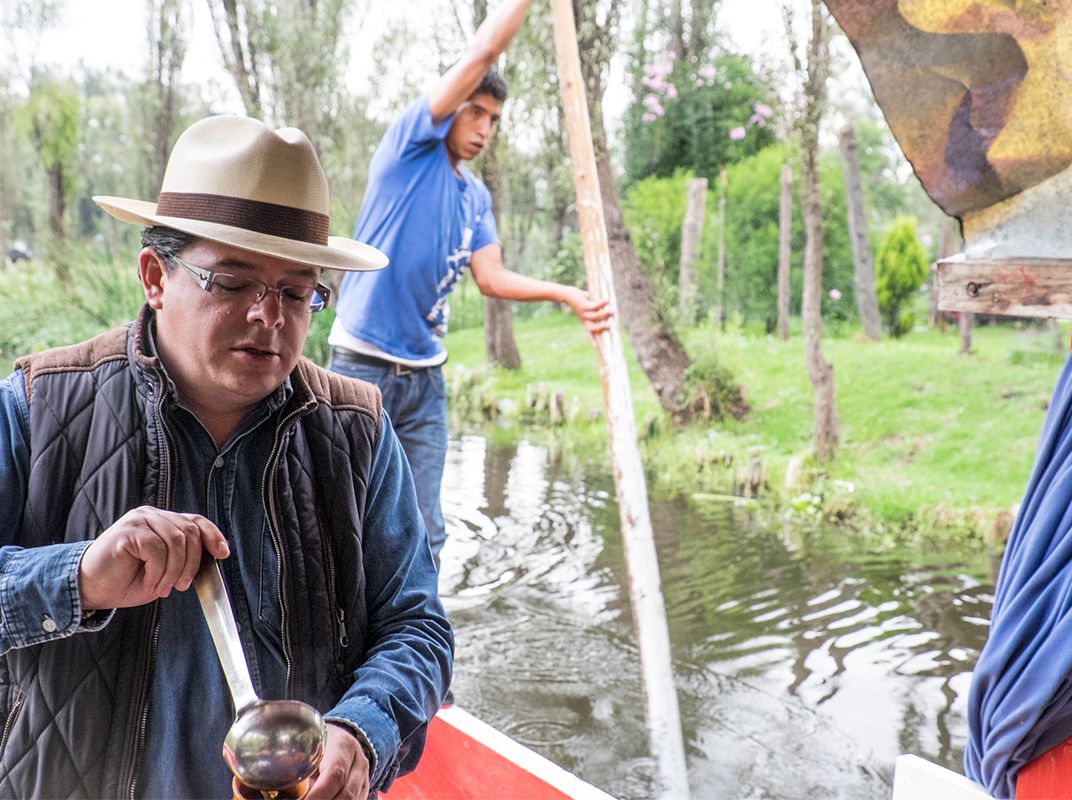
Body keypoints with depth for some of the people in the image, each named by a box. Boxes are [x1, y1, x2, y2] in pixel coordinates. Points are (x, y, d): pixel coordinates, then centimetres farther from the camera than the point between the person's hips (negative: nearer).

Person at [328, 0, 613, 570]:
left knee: (424, 533, 6)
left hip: (426, 377, 6)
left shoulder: (476, 196, 13)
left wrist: (567, 294, -13)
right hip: (363, 366, -6)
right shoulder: (410, 146, -4)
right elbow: (481, 54, -12)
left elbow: (491, 278, 0)